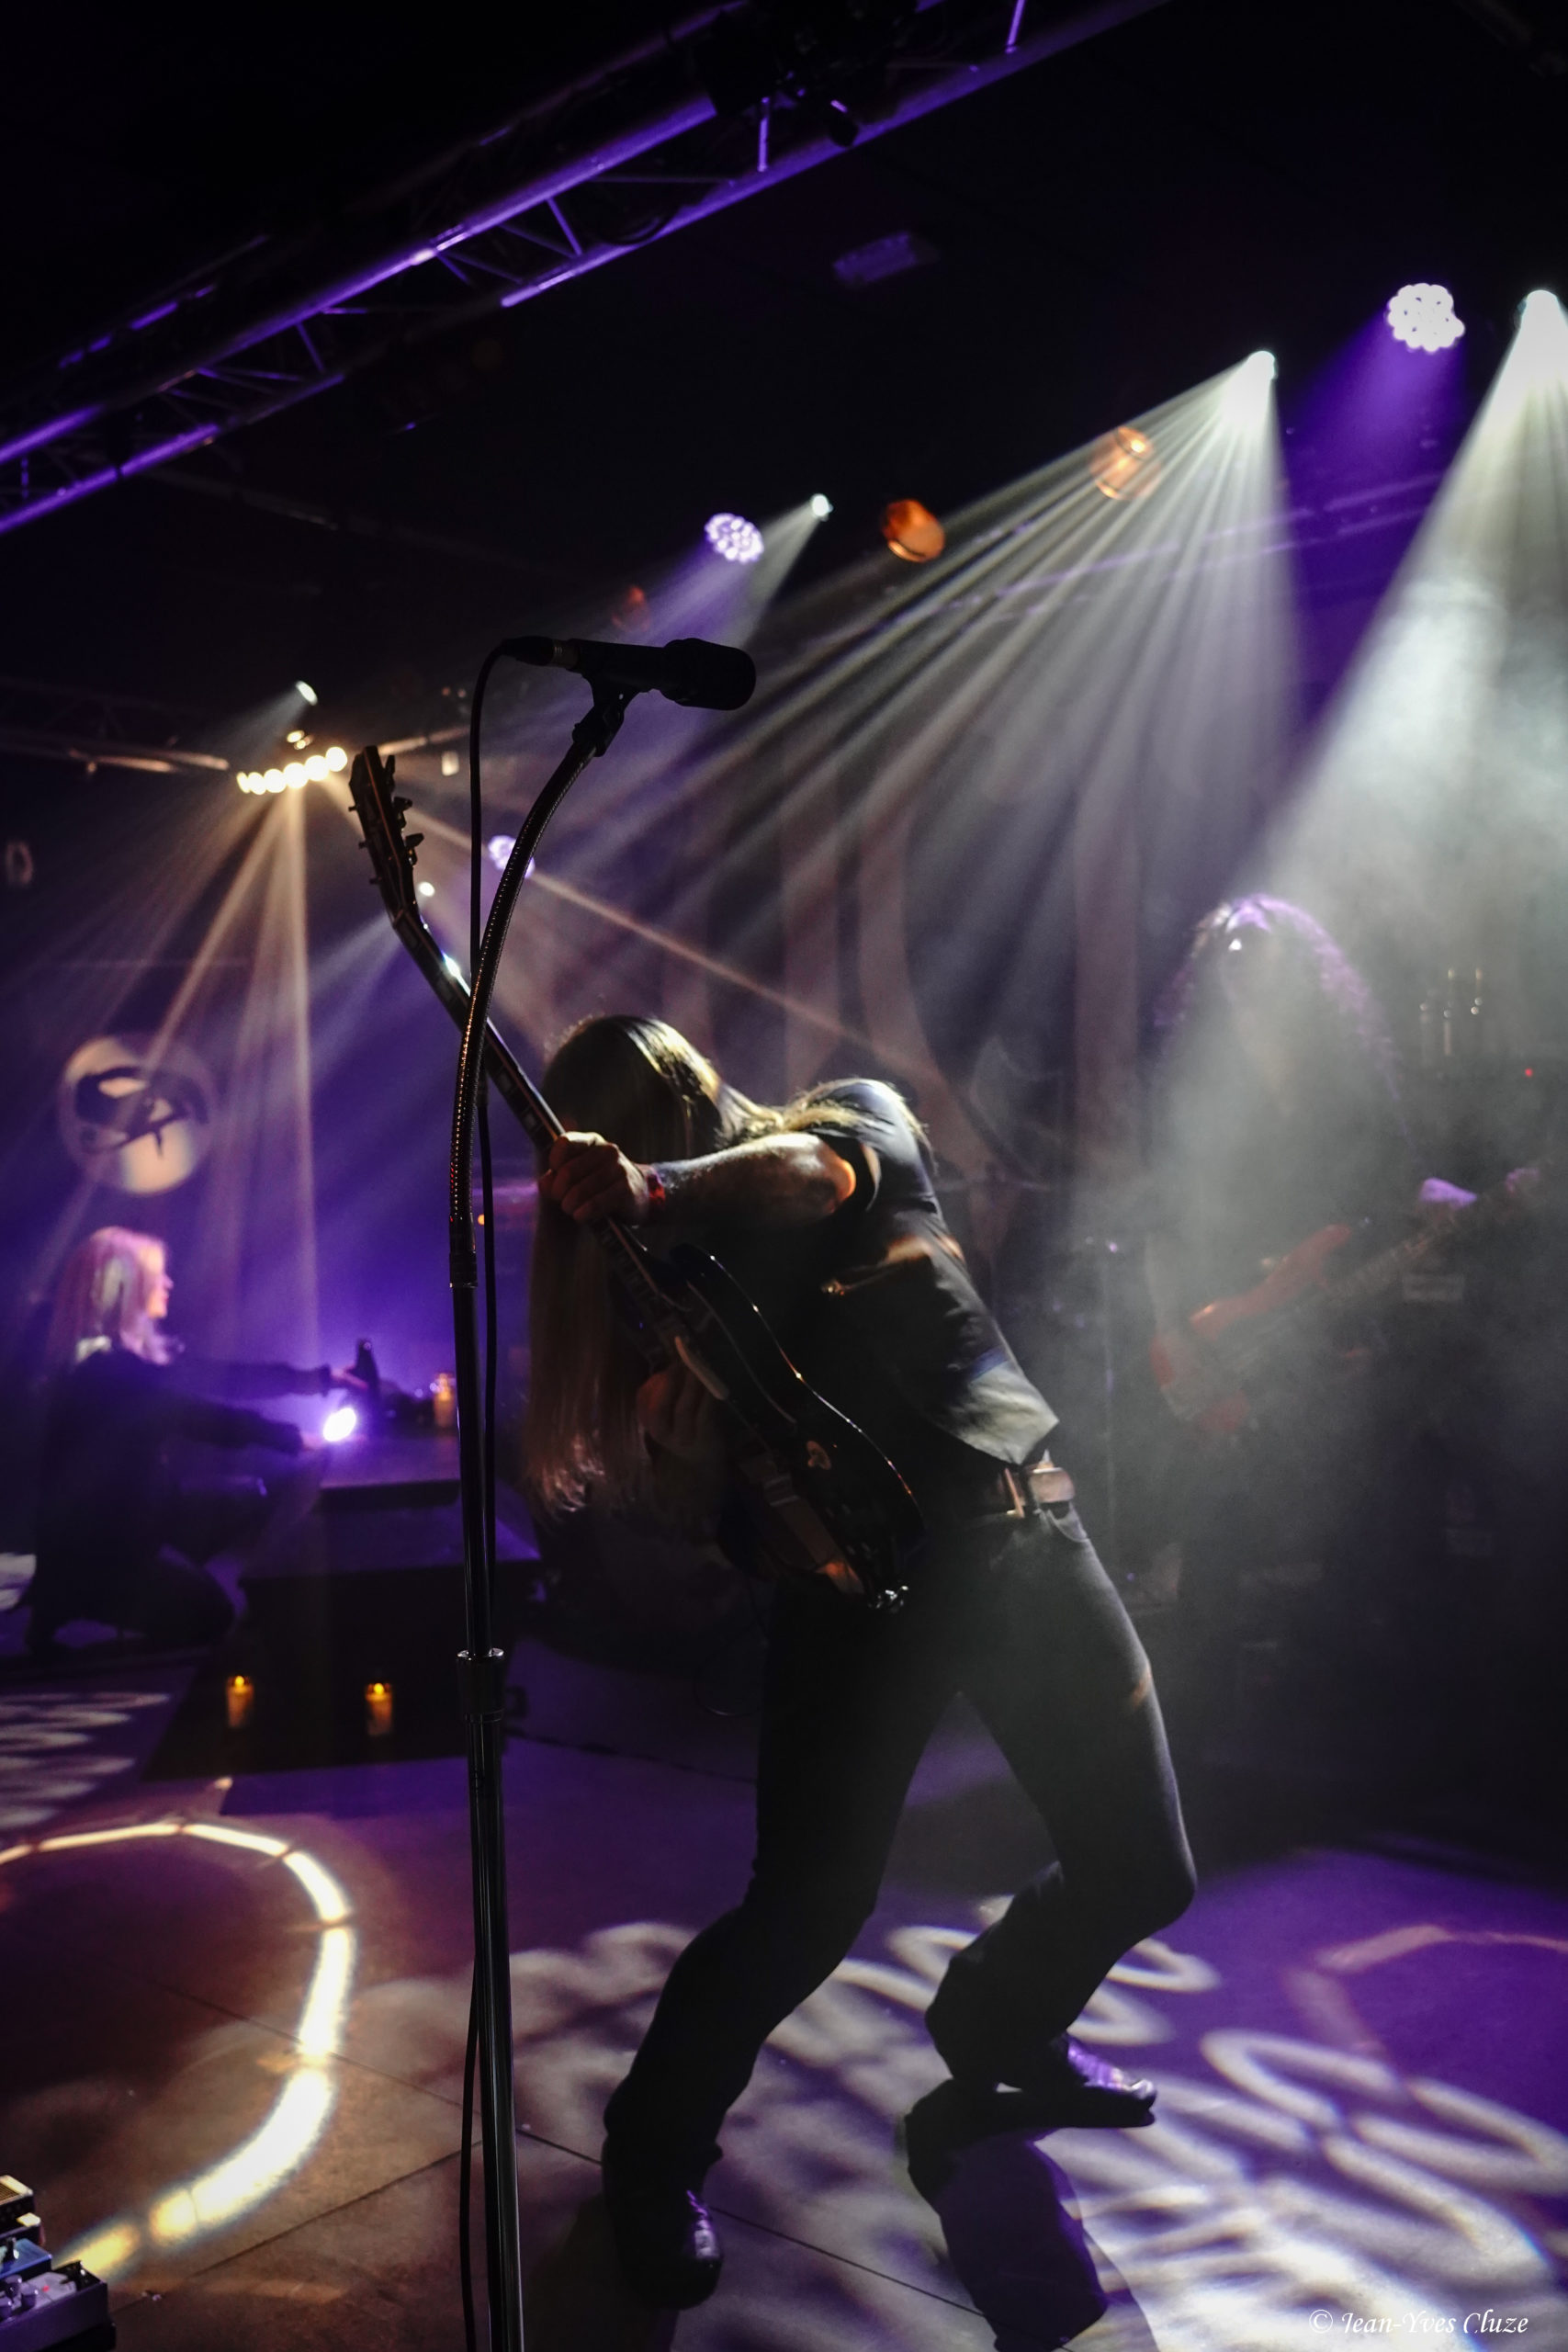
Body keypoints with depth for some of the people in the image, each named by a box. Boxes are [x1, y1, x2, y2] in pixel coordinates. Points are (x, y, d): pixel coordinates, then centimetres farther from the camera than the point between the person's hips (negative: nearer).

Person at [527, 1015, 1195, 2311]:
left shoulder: (854, 1114, 8)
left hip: (1017, 1519, 2)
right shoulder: (658, 1270, 8)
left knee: (1141, 1867, 7)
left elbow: (818, 1166, -20)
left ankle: (997, 2027, 38)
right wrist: (670, 1425, -22)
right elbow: (704, 1506, 1)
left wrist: (655, 1190, -37)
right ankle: (655, 2148, 15)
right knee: (812, 1897, -12)